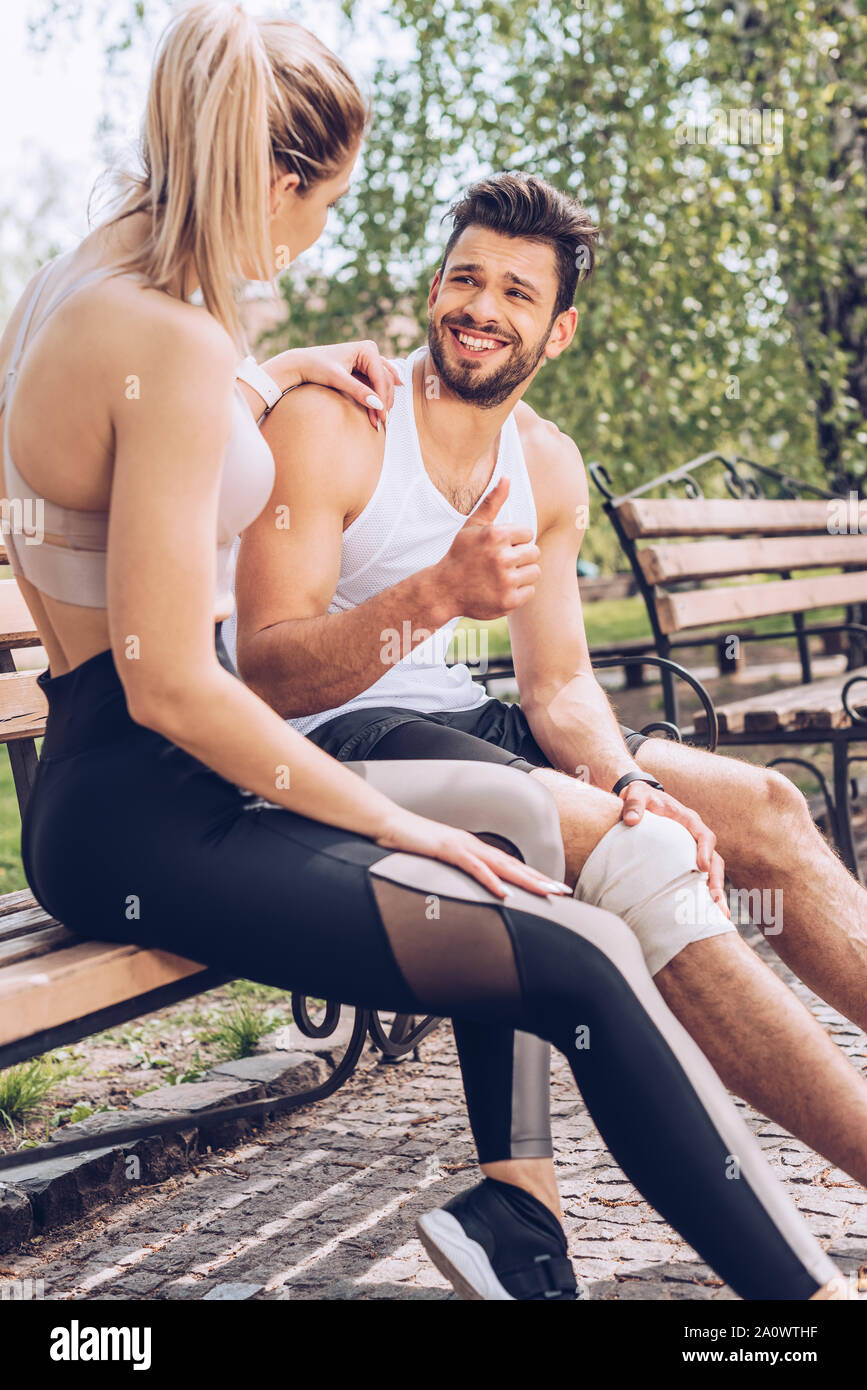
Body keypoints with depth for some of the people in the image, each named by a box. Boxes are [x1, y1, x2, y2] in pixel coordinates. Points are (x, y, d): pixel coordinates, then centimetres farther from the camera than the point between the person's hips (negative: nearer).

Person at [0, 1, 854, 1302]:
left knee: (508, 849, 23)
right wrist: (399, 830, -13)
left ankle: (513, 1203, 19)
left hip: (105, 780, 11)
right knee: (587, 959, -19)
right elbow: (173, 684, -22)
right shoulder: (173, 342, -20)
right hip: (139, 816, -11)